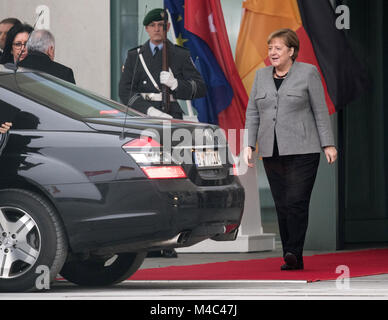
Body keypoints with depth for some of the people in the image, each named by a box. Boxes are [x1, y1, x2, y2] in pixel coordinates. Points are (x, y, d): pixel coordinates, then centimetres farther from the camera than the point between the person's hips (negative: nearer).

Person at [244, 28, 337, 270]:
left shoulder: (308, 73, 1)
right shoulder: (261, 76, 13)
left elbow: (321, 111, 0)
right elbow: (253, 113, 14)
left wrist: (328, 144, -4)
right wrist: (250, 145, 5)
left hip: (302, 151, -4)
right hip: (272, 152, 5)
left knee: (296, 202, -13)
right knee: (282, 206, 2)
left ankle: (294, 253, -15)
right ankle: (293, 259, 5)